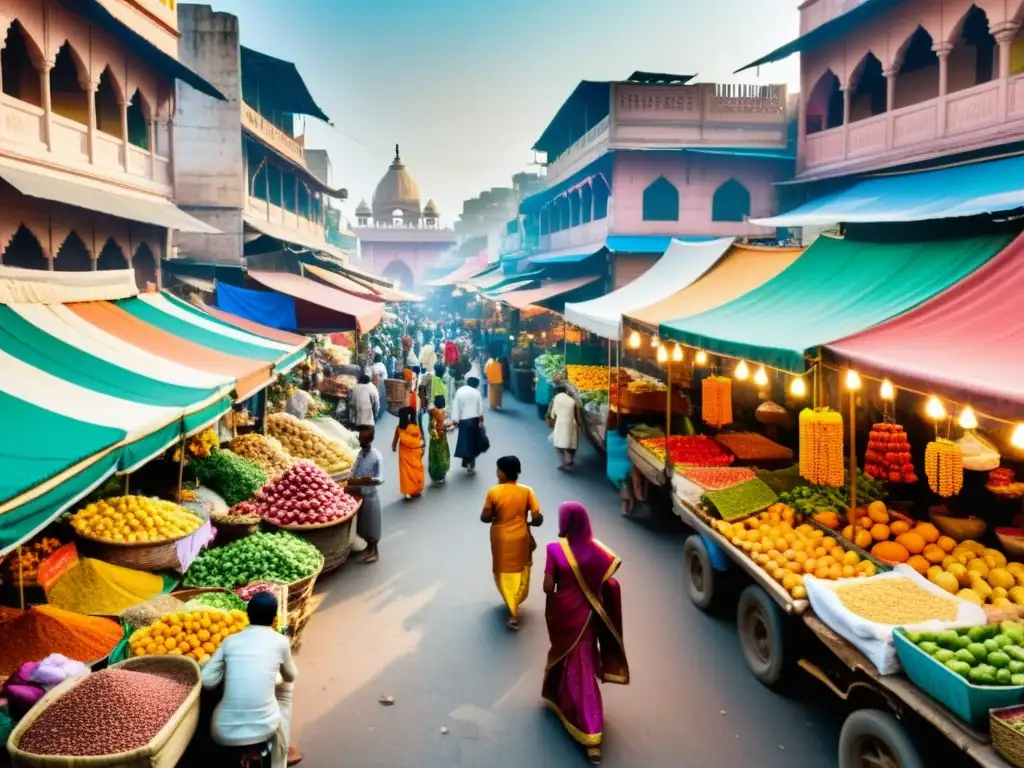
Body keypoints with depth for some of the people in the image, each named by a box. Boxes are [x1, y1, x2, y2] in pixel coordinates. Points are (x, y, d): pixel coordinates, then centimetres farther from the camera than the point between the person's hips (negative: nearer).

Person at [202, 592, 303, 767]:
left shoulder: (230, 640, 4)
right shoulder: (280, 641, 0)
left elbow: (207, 681, 0)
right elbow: (290, 677, 17)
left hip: (224, 733, 2)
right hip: (263, 729, -2)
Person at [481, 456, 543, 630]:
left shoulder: (493, 492, -16)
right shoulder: (526, 491, -13)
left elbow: (485, 518, -10)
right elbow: (538, 518, -14)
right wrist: (527, 522, 7)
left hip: (501, 538, -1)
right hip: (520, 537, 1)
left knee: (504, 572, 16)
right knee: (520, 572, 23)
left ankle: (513, 612, 17)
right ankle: (515, 604, 31)